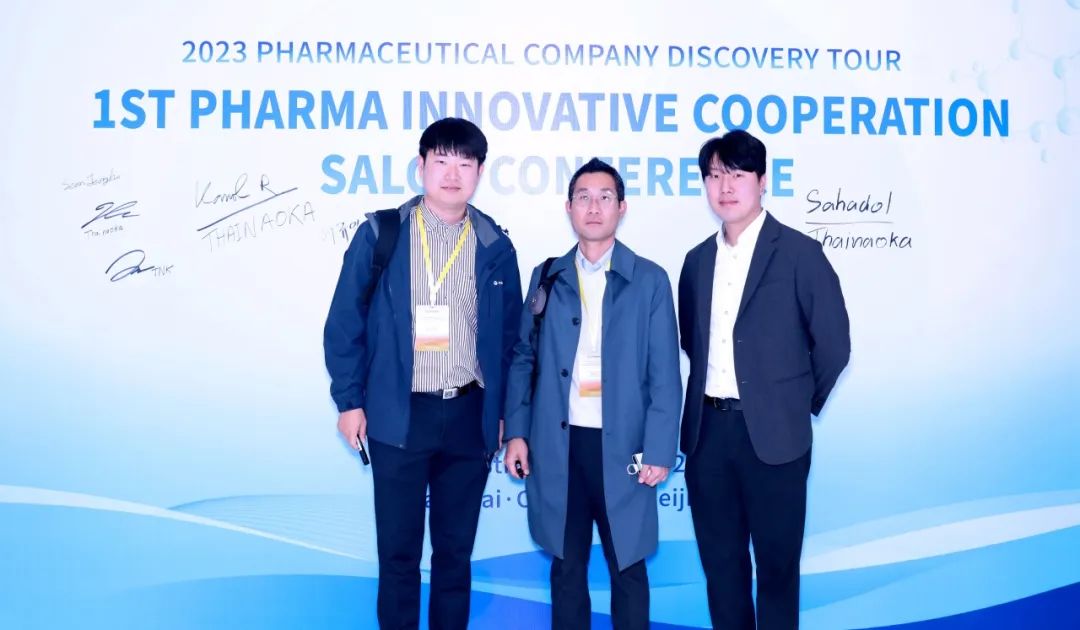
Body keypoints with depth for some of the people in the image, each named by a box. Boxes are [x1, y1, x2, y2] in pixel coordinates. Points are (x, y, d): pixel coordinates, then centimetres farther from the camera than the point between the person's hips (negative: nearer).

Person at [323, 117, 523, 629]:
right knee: (398, 551, 8)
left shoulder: (495, 246, 3)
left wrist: (502, 411, 6)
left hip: (470, 416, 2)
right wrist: (349, 400, -3)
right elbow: (344, 323, 0)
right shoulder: (380, 233, -2)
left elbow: (509, 335, 9)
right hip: (399, 414, -1)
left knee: (455, 550, 13)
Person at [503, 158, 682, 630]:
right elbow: (523, 358, 10)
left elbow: (665, 374, -2)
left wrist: (659, 449, -9)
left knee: (627, 565, 9)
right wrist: (516, 432, 2)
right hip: (556, 444, 2)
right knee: (567, 564, 12)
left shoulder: (650, 280, 1)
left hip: (621, 444, -2)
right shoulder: (547, 277, 8)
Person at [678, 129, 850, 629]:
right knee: (720, 562, 14)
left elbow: (832, 343, -4)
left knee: (776, 565, 7)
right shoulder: (698, 259, 9)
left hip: (772, 434, -4)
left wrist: (798, 406, 4)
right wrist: (712, 393, 13)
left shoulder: (798, 253, -6)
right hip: (707, 431, 5)